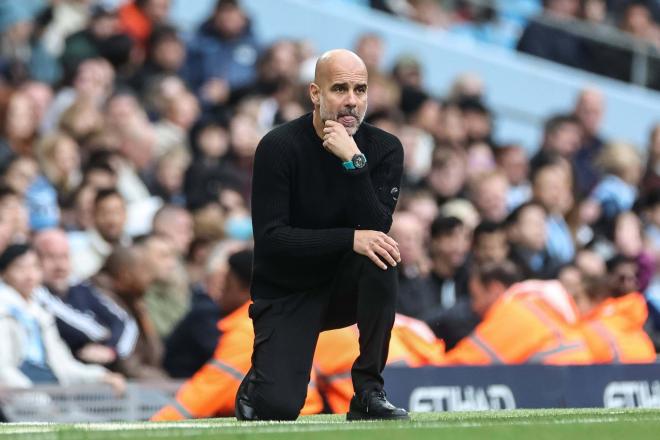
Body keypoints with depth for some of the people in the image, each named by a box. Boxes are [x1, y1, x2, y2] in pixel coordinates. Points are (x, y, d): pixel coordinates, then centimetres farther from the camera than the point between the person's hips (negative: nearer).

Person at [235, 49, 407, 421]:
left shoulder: (385, 149, -7)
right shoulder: (279, 147, -15)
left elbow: (374, 231, -19)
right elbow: (270, 239, -22)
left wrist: (354, 162, -30)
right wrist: (351, 240, -31)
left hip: (347, 289, 3)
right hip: (287, 294, -3)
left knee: (381, 255, -32)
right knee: (278, 407, -23)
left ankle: (369, 391, -17)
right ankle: (257, 386, 19)